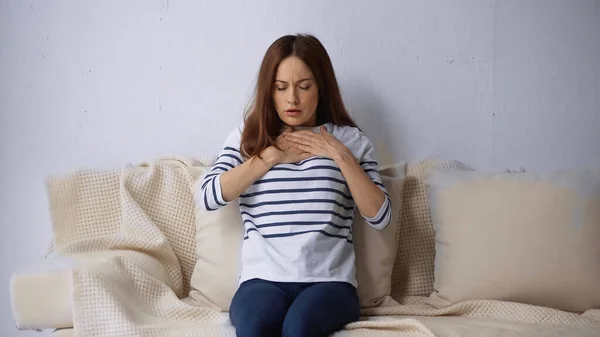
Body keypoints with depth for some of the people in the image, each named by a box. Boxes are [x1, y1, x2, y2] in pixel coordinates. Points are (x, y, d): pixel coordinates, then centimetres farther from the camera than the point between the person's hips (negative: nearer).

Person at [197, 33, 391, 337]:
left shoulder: (349, 139, 9)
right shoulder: (248, 136, 11)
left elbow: (380, 216, 0)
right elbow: (208, 197, -3)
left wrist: (340, 155, -7)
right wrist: (272, 155, -4)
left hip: (329, 281, 0)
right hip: (264, 279, 1)